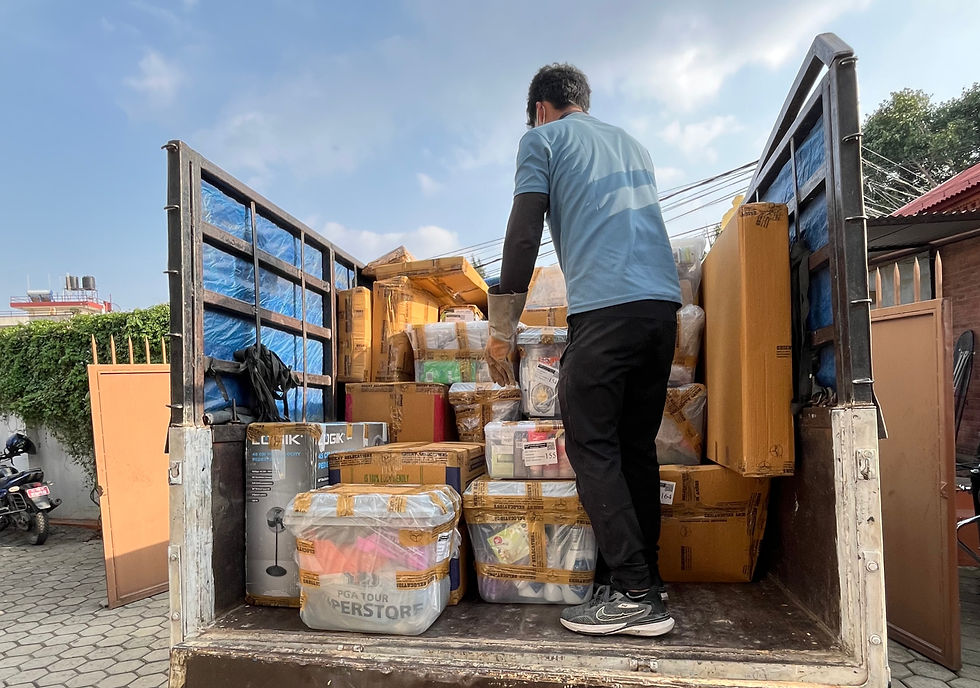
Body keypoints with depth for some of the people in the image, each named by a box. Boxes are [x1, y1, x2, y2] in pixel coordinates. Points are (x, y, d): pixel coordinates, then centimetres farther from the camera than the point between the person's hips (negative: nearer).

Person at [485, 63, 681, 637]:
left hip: (604, 308, -7)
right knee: (637, 446, 11)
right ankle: (648, 581, 16)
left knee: (591, 447, -2)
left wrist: (502, 330, 1)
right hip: (665, 304, 7)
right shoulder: (633, 144, 29)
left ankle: (635, 596, -3)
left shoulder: (542, 140, 10)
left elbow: (524, 236, -2)